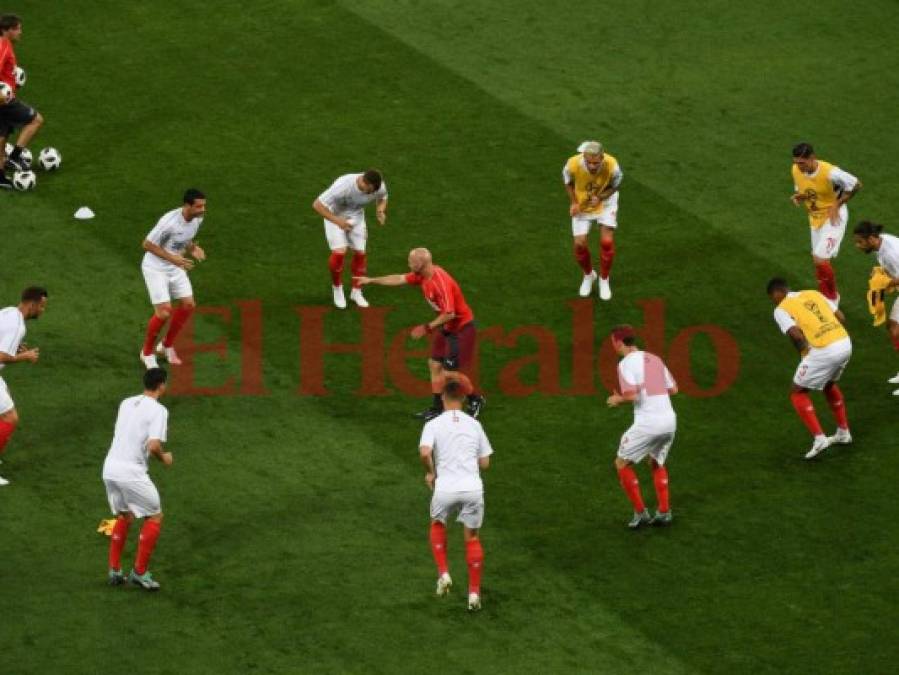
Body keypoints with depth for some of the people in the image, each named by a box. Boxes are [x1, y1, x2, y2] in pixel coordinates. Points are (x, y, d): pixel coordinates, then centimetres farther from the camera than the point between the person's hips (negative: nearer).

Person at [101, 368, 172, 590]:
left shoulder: (126, 403, 13)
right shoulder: (158, 410, -9)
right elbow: (153, 445, -18)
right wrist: (164, 457, 2)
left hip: (110, 468, 7)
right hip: (132, 472, -7)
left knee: (124, 517, 25)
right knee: (155, 517, 10)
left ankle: (114, 570, 22)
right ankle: (140, 572, 7)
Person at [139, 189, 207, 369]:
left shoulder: (198, 219, -8)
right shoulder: (170, 222, -31)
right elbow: (148, 244, -23)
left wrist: (193, 249, -8)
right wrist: (172, 258, -28)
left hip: (175, 267, 8)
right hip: (155, 268, -8)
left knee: (188, 305, 4)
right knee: (164, 312, -14)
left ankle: (167, 346, 25)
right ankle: (147, 352, 10)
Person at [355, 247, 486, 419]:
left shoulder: (441, 282, -31)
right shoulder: (422, 275, -2)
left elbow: (449, 314, -31)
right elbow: (400, 279, 13)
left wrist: (427, 328, -22)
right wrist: (371, 280, 18)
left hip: (461, 329, -10)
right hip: (446, 328, 10)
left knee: (450, 372, -5)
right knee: (435, 364, 12)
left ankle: (476, 400, 18)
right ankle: (437, 408, 21)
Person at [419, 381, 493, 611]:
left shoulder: (433, 425, 0)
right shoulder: (474, 424, 9)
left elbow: (425, 453, -17)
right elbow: (485, 462, 11)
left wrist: (430, 472, 1)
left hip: (445, 488, -1)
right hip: (473, 488, 2)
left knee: (437, 525, 28)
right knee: (472, 538, 16)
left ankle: (443, 573, 13)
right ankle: (474, 593, 13)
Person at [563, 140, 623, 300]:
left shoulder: (612, 166, -34)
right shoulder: (573, 164, -32)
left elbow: (614, 186, -11)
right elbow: (568, 182, -6)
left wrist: (600, 198, -28)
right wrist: (574, 202, -16)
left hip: (605, 202, -1)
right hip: (582, 205, 1)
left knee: (607, 242, -10)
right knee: (580, 244, -4)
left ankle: (604, 280, 16)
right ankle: (588, 275, 28)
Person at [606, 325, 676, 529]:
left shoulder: (626, 363, -7)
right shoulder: (654, 359, 16)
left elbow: (631, 395, -19)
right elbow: (673, 389, 20)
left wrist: (617, 400, 2)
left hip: (647, 422, -7)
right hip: (669, 420, 7)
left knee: (622, 464, 10)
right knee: (657, 464, 28)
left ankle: (640, 512, 5)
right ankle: (664, 512, 18)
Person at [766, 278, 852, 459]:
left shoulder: (781, 309, 0)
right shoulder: (813, 294, 19)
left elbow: (796, 334, -15)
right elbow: (840, 317, 16)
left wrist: (803, 351, 3)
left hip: (824, 351, -7)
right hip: (845, 342, 7)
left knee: (798, 393, 12)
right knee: (830, 384, 34)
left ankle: (819, 438, 1)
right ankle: (843, 432, 40)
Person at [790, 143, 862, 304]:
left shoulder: (830, 172, -30)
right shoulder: (796, 170, -11)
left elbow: (856, 185, -17)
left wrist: (837, 204, -18)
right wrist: (797, 197, -15)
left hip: (833, 217, -7)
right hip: (815, 218, 7)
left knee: (820, 259, -16)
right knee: (818, 261, 15)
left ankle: (832, 298, 4)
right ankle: (826, 298, 34)